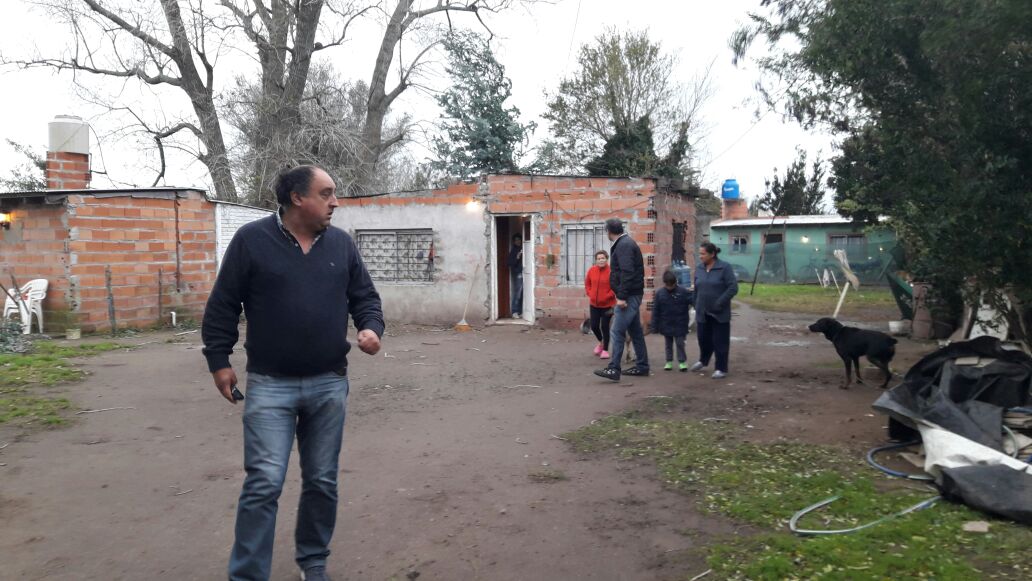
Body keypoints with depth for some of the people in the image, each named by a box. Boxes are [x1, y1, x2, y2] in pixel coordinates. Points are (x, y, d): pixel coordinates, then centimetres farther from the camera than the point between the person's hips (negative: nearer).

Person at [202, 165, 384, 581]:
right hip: (269, 386, -3)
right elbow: (222, 306, 0)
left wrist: (371, 327, -9)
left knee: (322, 482, 12)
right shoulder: (251, 240, -4)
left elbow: (364, 297, 11)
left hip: (329, 384, 4)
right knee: (264, 484, -6)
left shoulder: (341, 244, 6)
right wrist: (219, 360, -1)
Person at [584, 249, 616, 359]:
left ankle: (605, 350, 15)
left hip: (607, 305, -4)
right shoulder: (591, 270, -2)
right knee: (594, 326, 8)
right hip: (594, 304, 4)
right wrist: (590, 294, 1)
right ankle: (601, 342, 38)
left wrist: (607, 296, -15)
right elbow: (587, 284, 13)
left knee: (605, 326, -1)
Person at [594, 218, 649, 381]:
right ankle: (641, 366, 21)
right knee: (635, 331, 14)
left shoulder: (623, 245, -14)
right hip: (632, 295, 10)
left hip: (629, 295, -10)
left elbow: (627, 273, -23)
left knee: (617, 332, -11)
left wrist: (621, 296, -25)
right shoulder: (625, 243, 17)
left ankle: (613, 369, -12)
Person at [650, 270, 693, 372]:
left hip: (680, 324, -2)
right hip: (666, 324, 3)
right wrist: (654, 326, -2)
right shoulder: (660, 293, -4)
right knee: (668, 344, 13)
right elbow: (655, 311, -1)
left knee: (680, 343, 4)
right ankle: (669, 361, 23)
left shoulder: (683, 292, -11)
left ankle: (682, 361, 14)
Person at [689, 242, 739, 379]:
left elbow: (733, 288, -15)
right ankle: (703, 360, 40)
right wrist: (696, 308, 11)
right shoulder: (699, 269, 6)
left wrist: (720, 303, -19)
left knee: (720, 341, 2)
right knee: (703, 338, 14)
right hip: (702, 313, 5)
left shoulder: (724, 268, -11)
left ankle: (721, 369, 15)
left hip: (720, 313, -5)